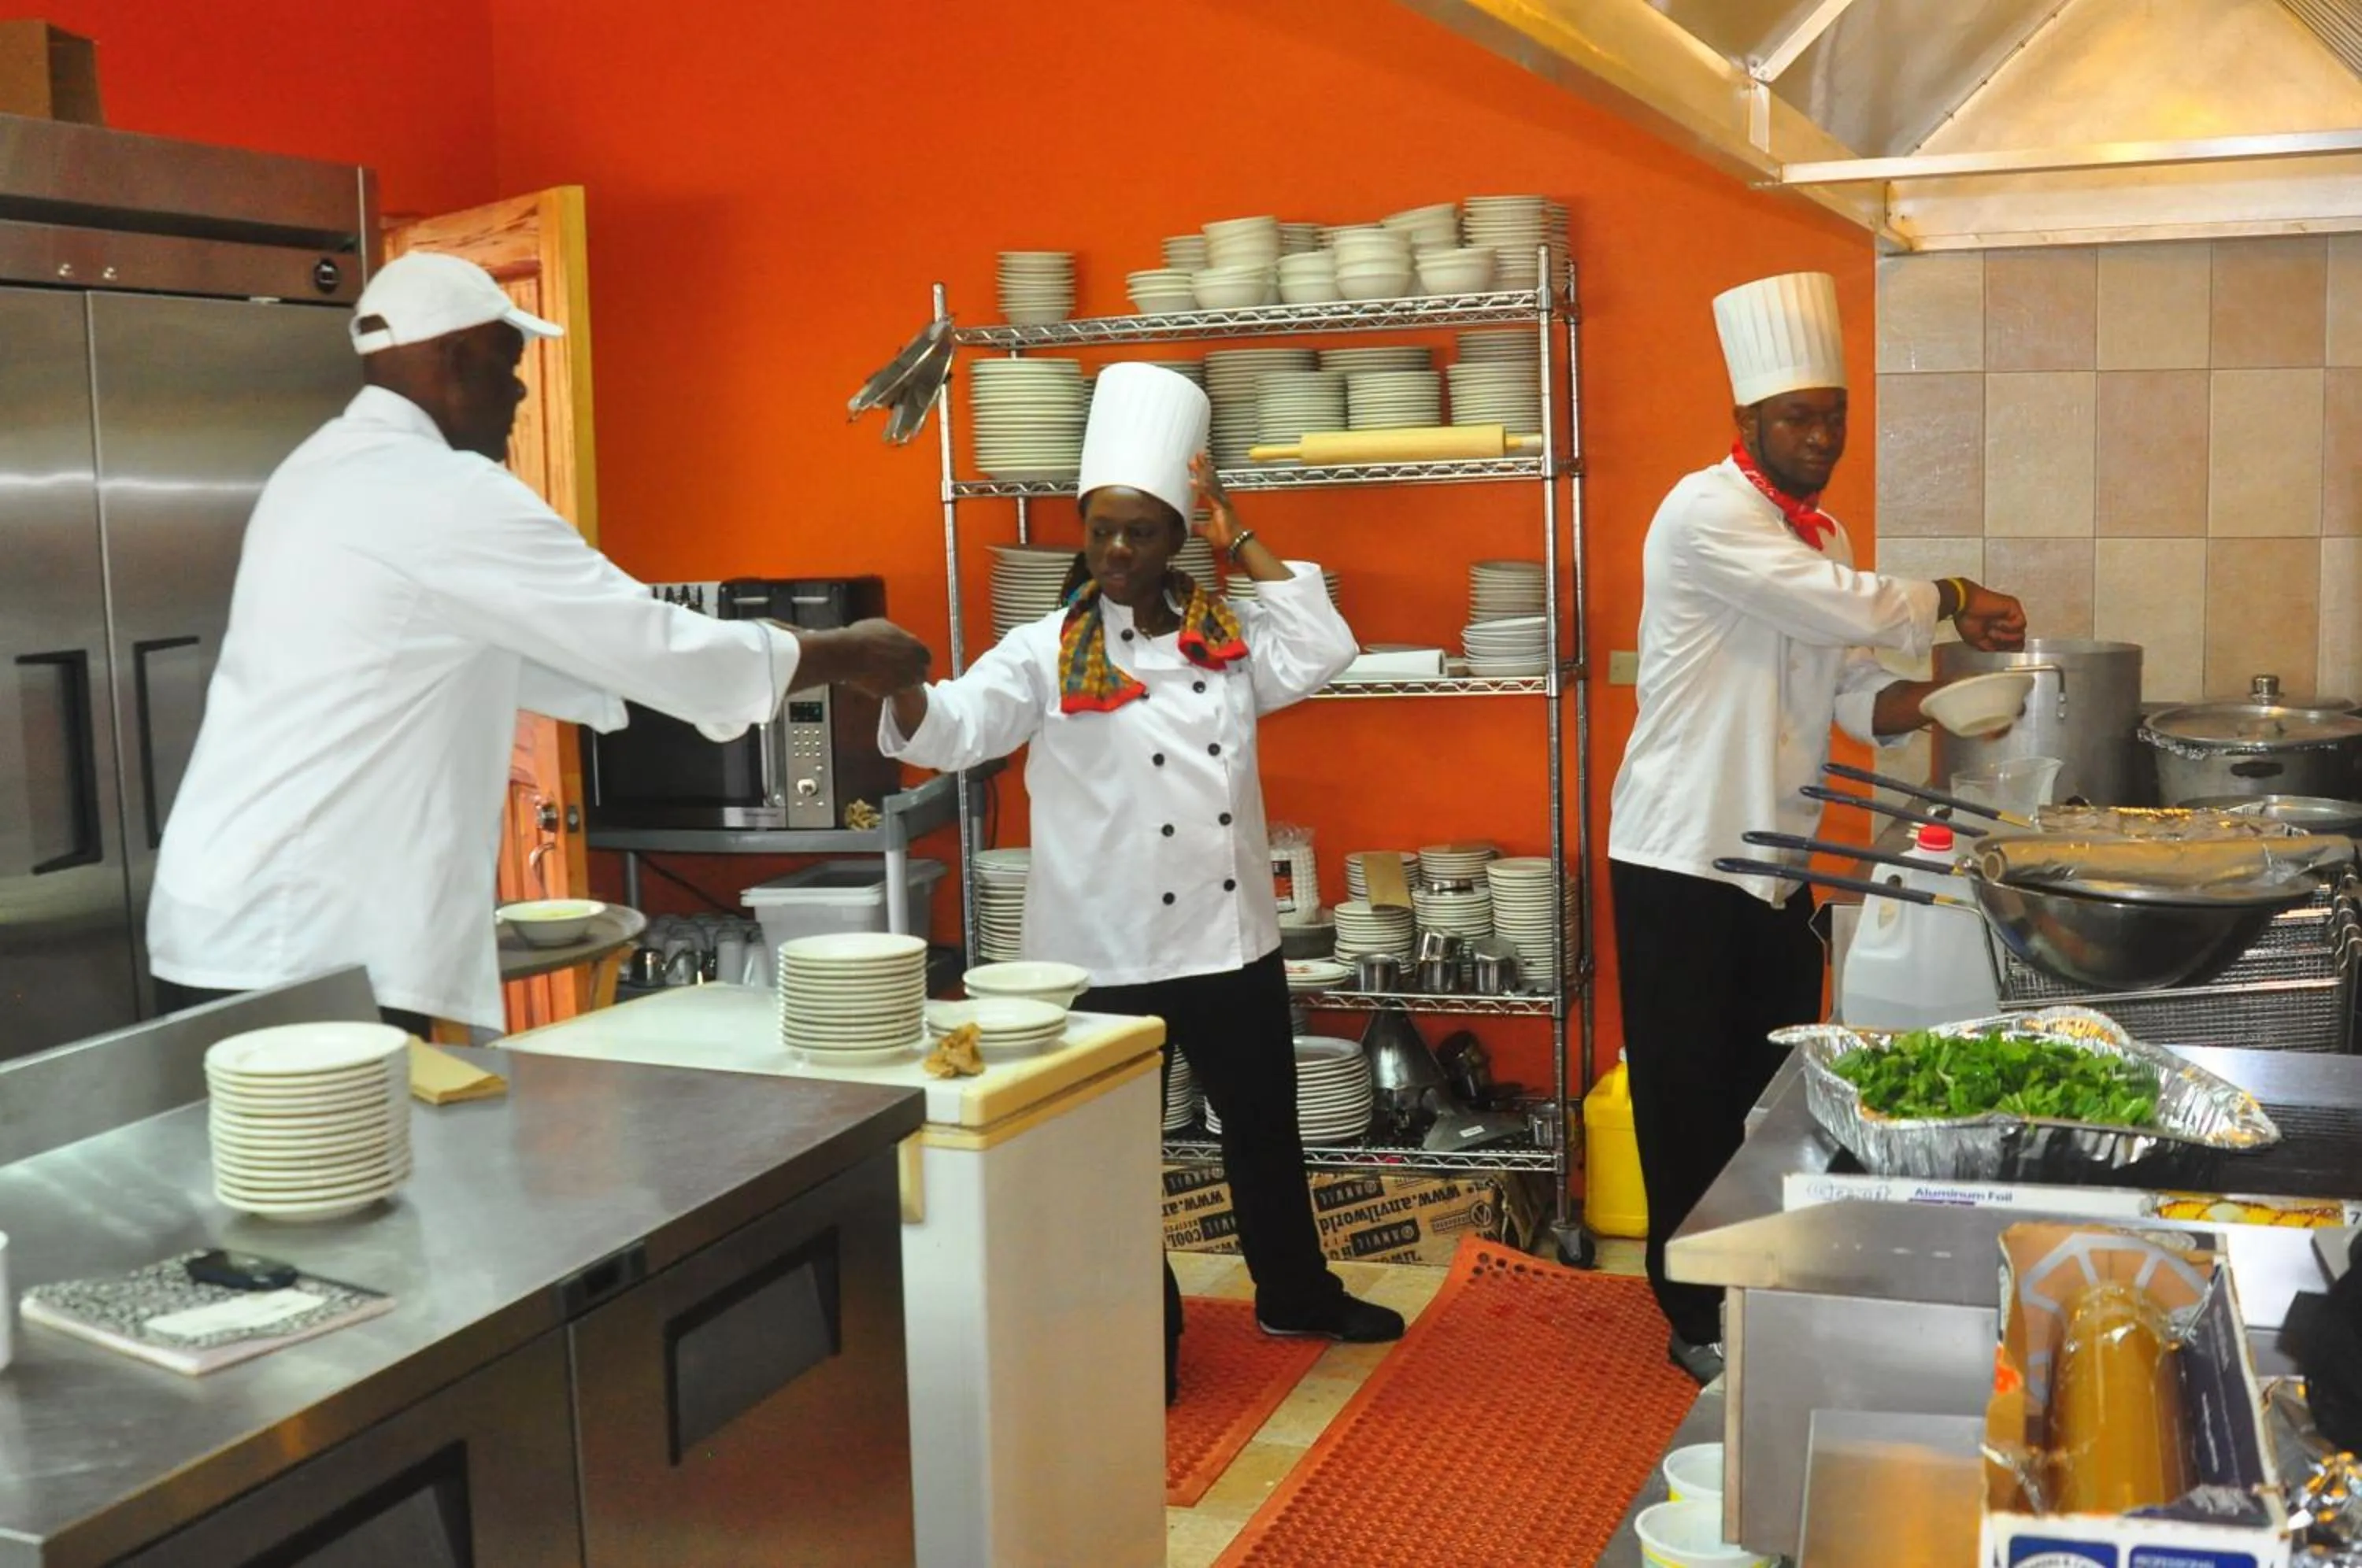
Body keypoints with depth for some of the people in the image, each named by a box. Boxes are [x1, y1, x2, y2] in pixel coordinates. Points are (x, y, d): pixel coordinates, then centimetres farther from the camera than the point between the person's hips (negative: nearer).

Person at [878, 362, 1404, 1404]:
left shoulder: (1224, 637, 6)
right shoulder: (1048, 654, -6)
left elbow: (1319, 655, -7)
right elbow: (954, 728, -17)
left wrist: (1241, 541, -5)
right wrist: (901, 691, -41)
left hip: (1231, 937, 4)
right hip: (1108, 949, -4)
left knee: (1265, 1128, 19)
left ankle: (1296, 1295, 40)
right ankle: (1143, 1338, 25)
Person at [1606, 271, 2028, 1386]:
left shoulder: (1820, 536, 13)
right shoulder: (1708, 513, -15)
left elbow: (1852, 692, 10)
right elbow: (1850, 610, -25)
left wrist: (1932, 699, -9)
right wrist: (1955, 604, -10)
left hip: (1777, 862, 8)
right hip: (1682, 860, -8)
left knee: (1772, 1093, 14)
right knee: (1689, 1098, 2)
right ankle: (1698, 1321, 15)